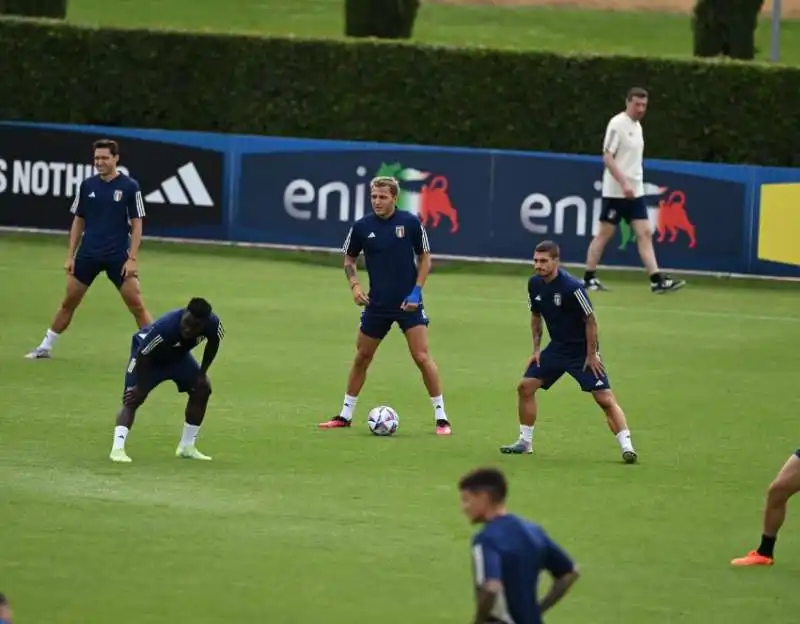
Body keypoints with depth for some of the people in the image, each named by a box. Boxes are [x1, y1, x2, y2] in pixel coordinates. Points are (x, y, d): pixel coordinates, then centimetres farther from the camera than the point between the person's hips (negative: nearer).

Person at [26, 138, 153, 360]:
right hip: (88, 255, 3)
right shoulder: (87, 186, 4)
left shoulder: (129, 187, -6)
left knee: (136, 305, -6)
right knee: (68, 302, 7)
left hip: (118, 256, -3)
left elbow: (136, 225, -4)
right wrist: (70, 255, 7)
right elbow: (78, 221, 11)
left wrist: (132, 258, -11)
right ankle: (45, 347, 17)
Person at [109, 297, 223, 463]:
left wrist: (202, 373, -4)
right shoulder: (165, 327, -44)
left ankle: (187, 447, 12)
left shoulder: (213, 325, -30)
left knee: (202, 389, 1)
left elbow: (212, 344, -4)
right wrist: (140, 387, -24)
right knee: (133, 398, -21)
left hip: (178, 354, 6)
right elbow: (143, 356, -31)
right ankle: (117, 448, -30)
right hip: (148, 357, -6)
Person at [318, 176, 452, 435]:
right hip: (376, 304, 3)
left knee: (422, 357, -10)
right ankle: (345, 415, 23)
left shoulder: (410, 223, -8)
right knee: (361, 358, 11)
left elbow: (424, 258, 1)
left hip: (408, 303, -3)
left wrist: (416, 291, -9)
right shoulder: (362, 227, -2)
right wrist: (354, 285, -7)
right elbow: (349, 260, 11)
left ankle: (441, 417, -3)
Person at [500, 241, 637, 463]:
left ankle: (627, 447, -14)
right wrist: (536, 349, 8)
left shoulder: (572, 287, -25)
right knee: (525, 386, 2)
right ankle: (525, 442, 16)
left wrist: (591, 355, -16)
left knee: (605, 399, -15)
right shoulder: (534, 284, -3)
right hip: (557, 347, 7)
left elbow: (590, 320, -18)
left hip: (582, 350, -7)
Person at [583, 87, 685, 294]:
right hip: (615, 192, -8)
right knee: (605, 233, 0)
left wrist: (634, 184, 13)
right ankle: (588, 278, 10)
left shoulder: (637, 126, 14)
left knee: (645, 234, -1)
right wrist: (624, 183, -24)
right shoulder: (617, 124, -11)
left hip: (635, 192, 8)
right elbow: (607, 157, -17)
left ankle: (657, 280, -8)